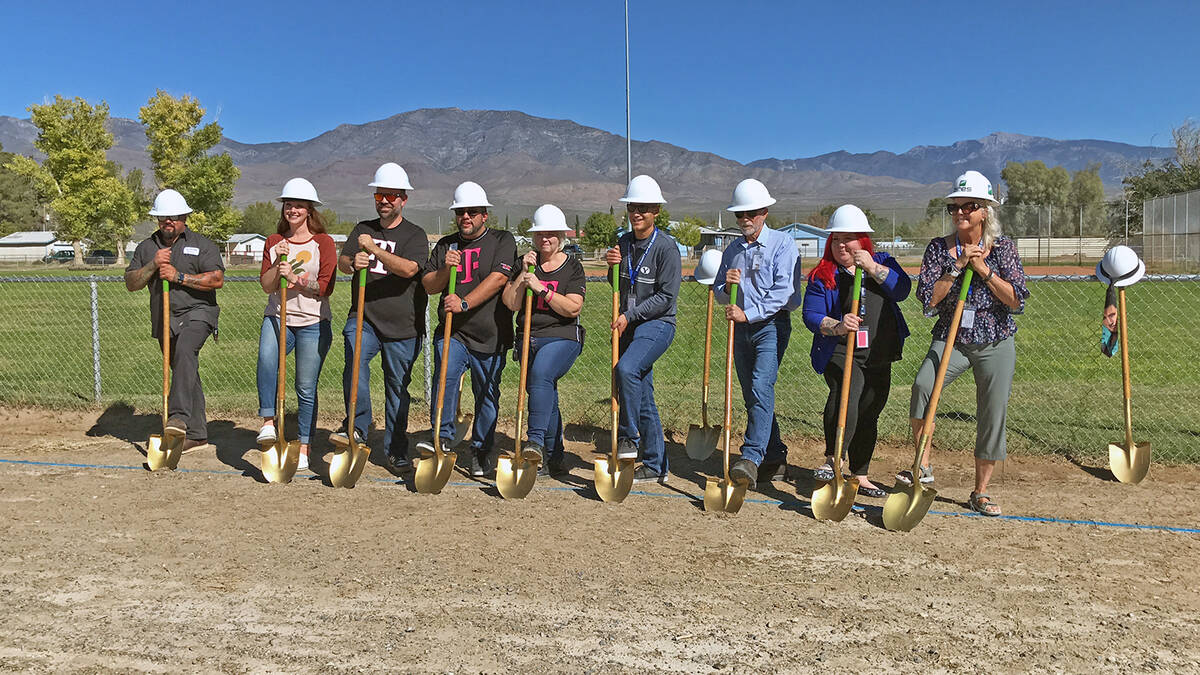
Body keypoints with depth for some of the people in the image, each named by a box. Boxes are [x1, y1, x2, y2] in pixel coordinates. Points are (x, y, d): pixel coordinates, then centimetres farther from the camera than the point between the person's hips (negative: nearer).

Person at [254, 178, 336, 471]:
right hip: (277, 317, 2)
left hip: (313, 322, -2)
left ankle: (304, 447, 11)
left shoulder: (324, 243, 3)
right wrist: (278, 264, -10)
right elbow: (266, 285, 6)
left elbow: (325, 287, -4)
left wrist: (293, 277, -14)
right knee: (266, 358, -31)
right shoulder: (273, 242, 13)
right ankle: (269, 421, -21)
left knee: (306, 388, 0)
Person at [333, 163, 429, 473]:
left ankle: (397, 451, 18)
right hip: (364, 319, 2)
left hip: (402, 326, -2)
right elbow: (341, 261, 4)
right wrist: (353, 262, -18)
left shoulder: (415, 235, 1)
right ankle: (357, 426, -13)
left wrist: (374, 249, -22)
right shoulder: (363, 229, 15)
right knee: (355, 363, -26)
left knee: (398, 387, 7)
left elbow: (408, 268, -16)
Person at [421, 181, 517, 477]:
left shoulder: (502, 241, 1)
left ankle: (482, 451, 22)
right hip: (452, 333, 2)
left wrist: (465, 303, -22)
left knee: (487, 394, 6)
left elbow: (498, 279, -14)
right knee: (444, 378, -20)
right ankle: (442, 439, -7)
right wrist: (445, 271, -10)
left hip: (490, 337, -2)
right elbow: (428, 285, 11)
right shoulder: (445, 245, 14)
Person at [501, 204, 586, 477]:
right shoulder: (527, 263, 9)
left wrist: (541, 288, -18)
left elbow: (572, 308, -12)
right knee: (546, 395, 7)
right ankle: (554, 458, 17)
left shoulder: (573, 267, 1)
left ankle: (536, 441, -33)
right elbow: (511, 304, -1)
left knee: (540, 375, -32)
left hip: (563, 337, -4)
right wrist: (523, 273, -10)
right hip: (529, 338, 4)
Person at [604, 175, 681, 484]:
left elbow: (666, 296, -14)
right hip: (630, 327, 6)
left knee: (626, 369, -31)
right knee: (643, 396, 8)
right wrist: (612, 266, -3)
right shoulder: (623, 242, 9)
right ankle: (654, 466, 16)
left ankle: (628, 437, -15)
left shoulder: (666, 246, -10)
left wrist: (630, 315, -18)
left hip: (657, 323, -6)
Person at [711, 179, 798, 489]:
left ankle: (751, 458, -24)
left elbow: (783, 290, -14)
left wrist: (748, 313, -19)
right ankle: (774, 459, 18)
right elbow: (718, 294, 17)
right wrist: (727, 286, -7)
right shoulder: (732, 249, 14)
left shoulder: (782, 244, -4)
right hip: (741, 328, 6)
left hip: (771, 325, -6)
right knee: (752, 395, 7)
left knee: (761, 387, -20)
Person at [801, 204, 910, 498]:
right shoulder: (822, 274, 1)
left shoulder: (882, 263, 10)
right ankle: (832, 459, -25)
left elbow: (902, 289, -6)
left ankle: (860, 476, 25)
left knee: (869, 413, 11)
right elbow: (811, 315, -6)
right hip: (839, 353, -4)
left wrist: (872, 268, -16)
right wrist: (837, 326, -24)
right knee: (847, 392, -33)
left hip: (879, 356, 4)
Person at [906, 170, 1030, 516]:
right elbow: (927, 299, -10)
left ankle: (980, 492, 20)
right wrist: (958, 266, -16)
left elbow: (1017, 300, -9)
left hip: (996, 344, 1)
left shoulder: (1002, 247, 0)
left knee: (992, 415, 3)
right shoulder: (939, 248, 0)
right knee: (923, 385, -28)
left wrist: (983, 269, -15)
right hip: (950, 339, 0)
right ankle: (923, 467, -15)